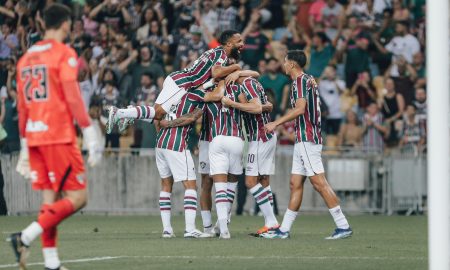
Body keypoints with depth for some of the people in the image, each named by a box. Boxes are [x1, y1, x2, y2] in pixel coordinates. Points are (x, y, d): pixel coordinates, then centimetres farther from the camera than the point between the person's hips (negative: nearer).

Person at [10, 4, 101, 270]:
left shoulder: (27, 58, 15)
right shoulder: (64, 53, -5)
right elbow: (73, 97, -14)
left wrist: (25, 147, 22)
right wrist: (91, 134, -13)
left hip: (34, 136, 7)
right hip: (59, 135, -7)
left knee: (51, 199, 9)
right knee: (77, 197, -4)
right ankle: (26, 237, -18)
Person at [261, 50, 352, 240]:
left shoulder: (301, 81, -11)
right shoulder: (309, 80, 19)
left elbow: (300, 109, -22)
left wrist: (276, 123, -17)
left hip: (307, 139, -10)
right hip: (304, 140, 10)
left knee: (319, 182, -11)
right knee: (295, 184, 9)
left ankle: (343, 226, -13)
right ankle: (284, 229, 10)